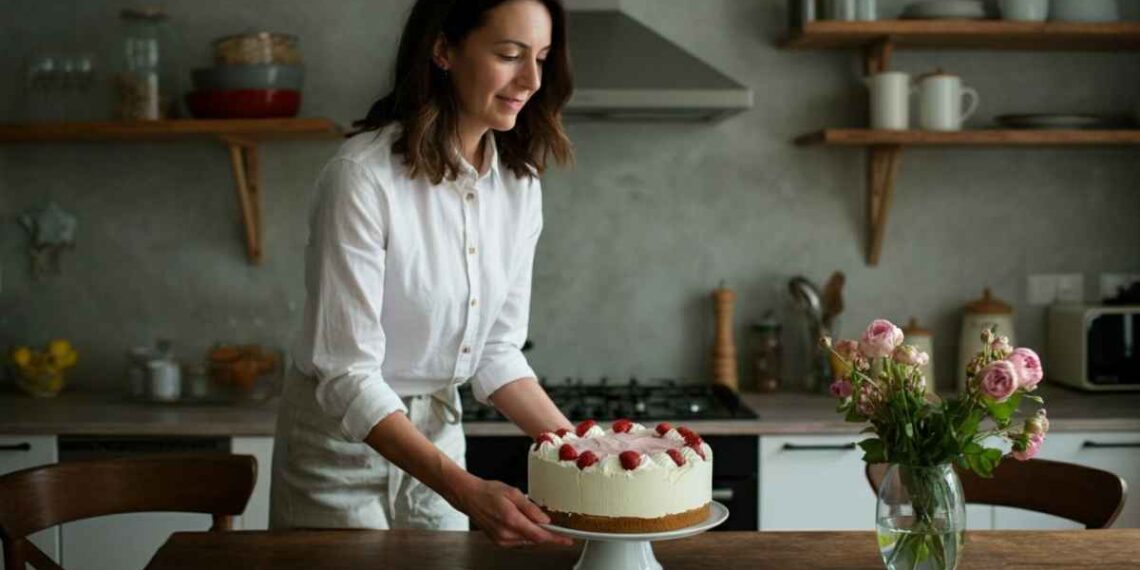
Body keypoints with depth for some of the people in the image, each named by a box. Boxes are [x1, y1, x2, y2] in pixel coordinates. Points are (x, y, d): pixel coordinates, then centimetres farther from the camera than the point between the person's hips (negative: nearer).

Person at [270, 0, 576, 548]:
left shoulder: (519, 182, -4)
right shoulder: (362, 175, -24)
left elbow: (497, 352, 1)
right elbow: (346, 375, -25)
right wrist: (465, 491, -34)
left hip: (439, 438, 6)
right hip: (345, 439, -5)